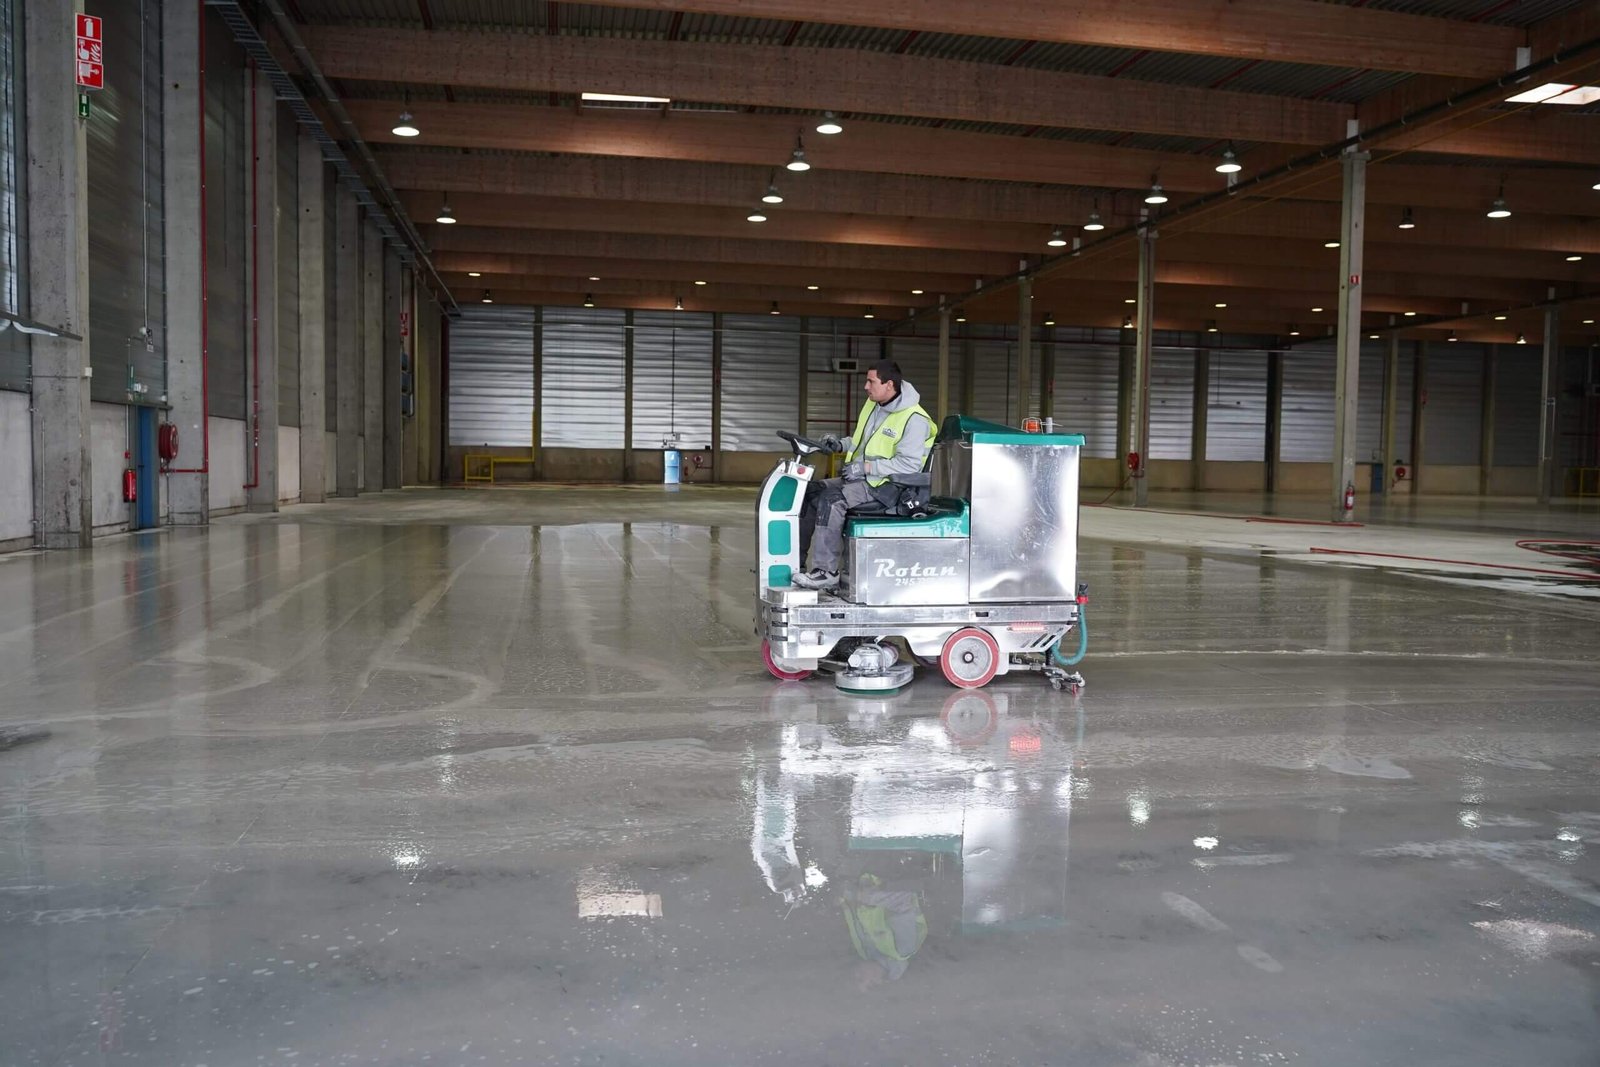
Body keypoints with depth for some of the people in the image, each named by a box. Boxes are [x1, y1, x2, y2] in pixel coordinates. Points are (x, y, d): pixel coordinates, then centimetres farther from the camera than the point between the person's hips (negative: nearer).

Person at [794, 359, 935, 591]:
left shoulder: (914, 419, -17)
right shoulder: (872, 405, 11)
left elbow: (909, 464, -23)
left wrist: (866, 467, -24)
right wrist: (841, 444, 5)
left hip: (886, 487, -9)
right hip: (861, 477, 9)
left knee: (832, 500, -30)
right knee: (810, 492, -2)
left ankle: (826, 572, -29)